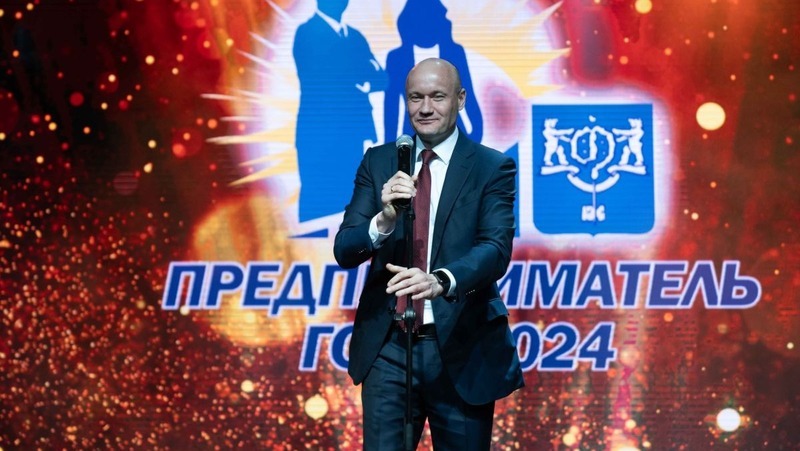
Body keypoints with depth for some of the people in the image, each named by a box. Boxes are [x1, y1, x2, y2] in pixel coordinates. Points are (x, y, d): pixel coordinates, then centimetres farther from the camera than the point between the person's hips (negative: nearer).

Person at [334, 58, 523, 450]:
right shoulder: (378, 162, 6)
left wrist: (439, 281, -35)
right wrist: (384, 220, -23)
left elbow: (496, 249, -15)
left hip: (462, 348, -2)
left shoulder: (493, 167, -2)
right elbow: (344, 250, -1)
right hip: (388, 347, 2)